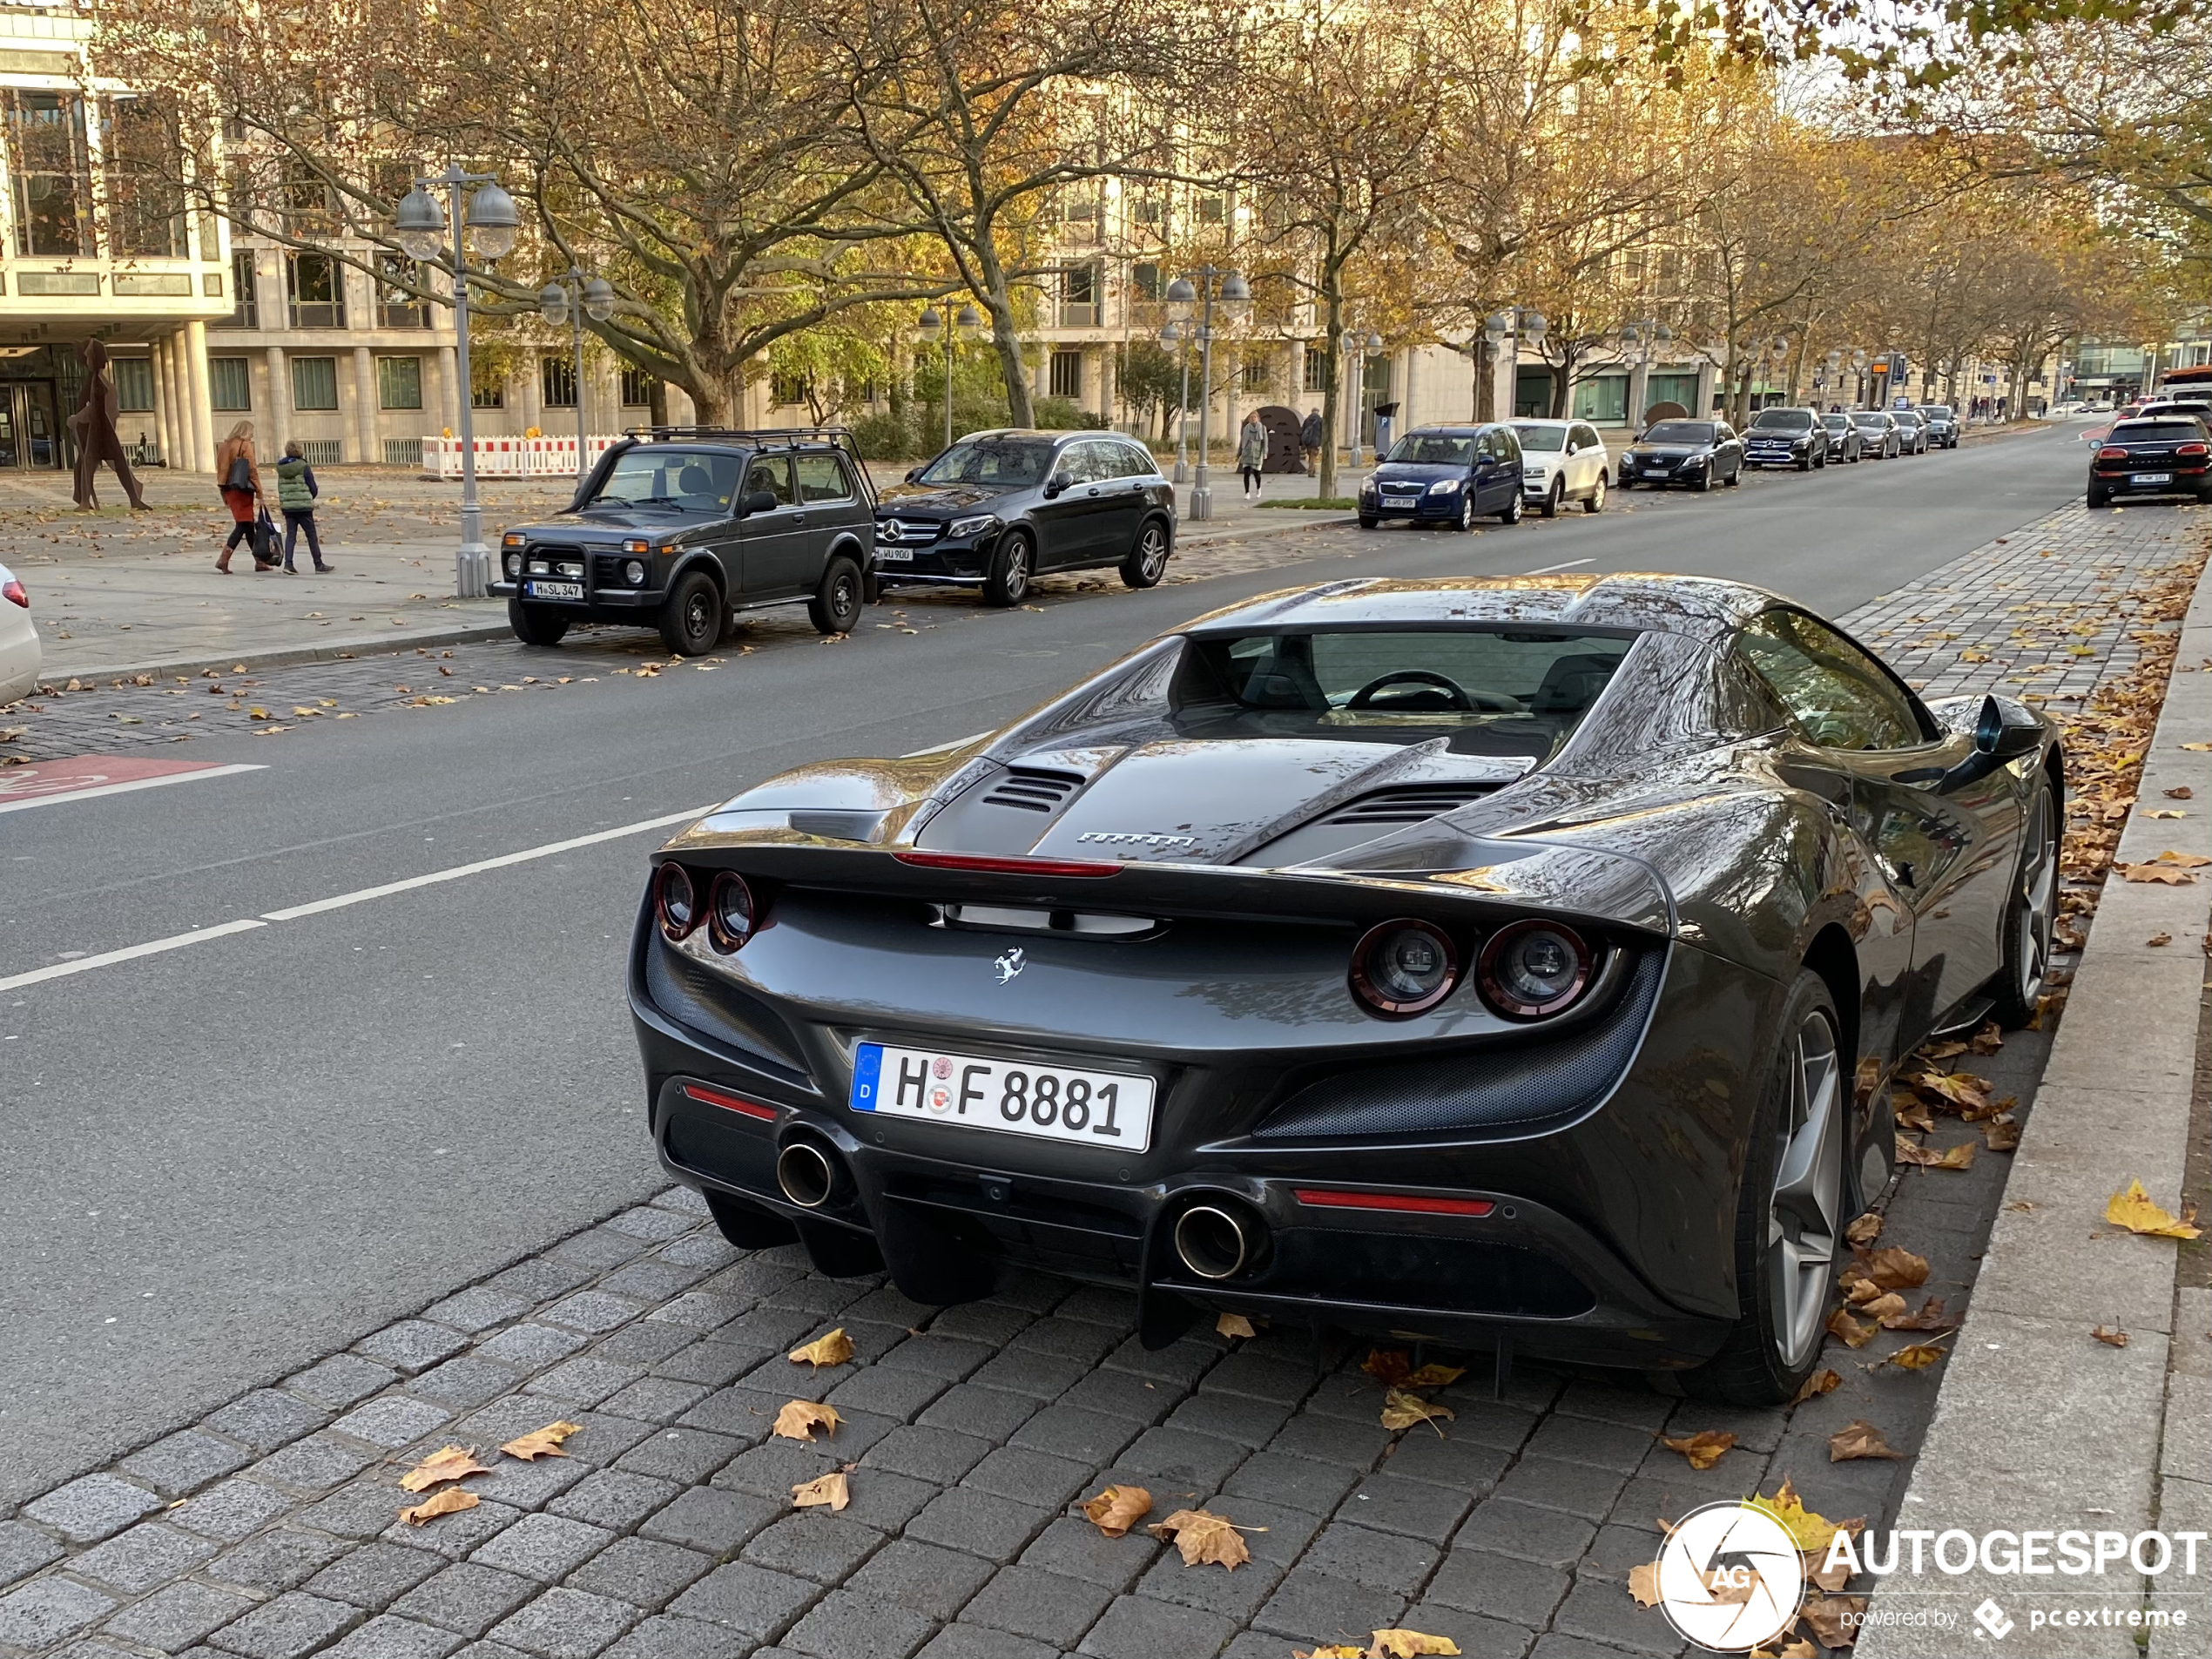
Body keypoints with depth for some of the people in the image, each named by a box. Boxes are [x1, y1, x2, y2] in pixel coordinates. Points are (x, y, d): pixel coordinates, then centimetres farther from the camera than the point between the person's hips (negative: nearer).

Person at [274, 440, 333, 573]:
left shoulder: (281, 467, 7)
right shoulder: (304, 467, -9)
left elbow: (281, 488, 12)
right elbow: (313, 490, -6)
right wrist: (310, 498, 13)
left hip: (286, 506, 4)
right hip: (303, 507, -4)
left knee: (290, 535, 7)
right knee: (311, 535, 4)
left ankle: (288, 564, -5)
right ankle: (319, 565, 8)